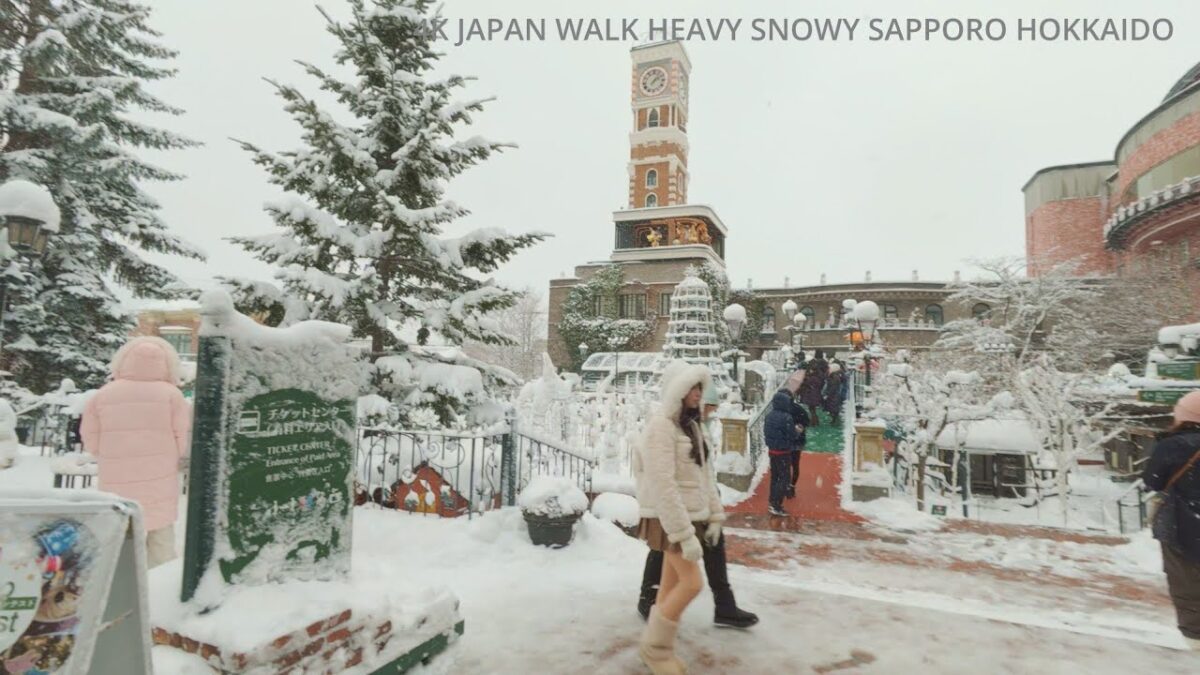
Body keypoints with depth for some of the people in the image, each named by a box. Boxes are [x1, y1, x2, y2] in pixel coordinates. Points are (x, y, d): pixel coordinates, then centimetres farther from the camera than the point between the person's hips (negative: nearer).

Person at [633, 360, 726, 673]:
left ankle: (661, 648, 27)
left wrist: (714, 516, 10)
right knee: (691, 583, -7)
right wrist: (685, 534, -24)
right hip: (670, 517, -8)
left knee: (672, 583, 14)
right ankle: (653, 645, 12)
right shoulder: (661, 426, -19)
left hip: (691, 514, 8)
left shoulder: (691, 424, 8)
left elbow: (704, 474, 13)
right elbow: (663, 485, -24)